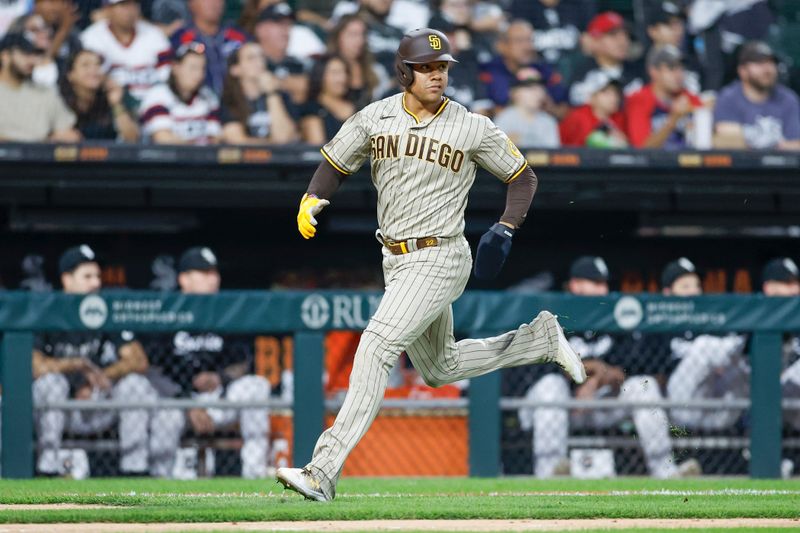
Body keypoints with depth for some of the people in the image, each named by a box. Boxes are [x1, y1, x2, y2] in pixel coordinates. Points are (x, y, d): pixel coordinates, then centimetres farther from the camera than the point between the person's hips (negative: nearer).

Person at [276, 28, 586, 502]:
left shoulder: (472, 128, -8)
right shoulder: (376, 117, 1)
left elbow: (523, 176, 3)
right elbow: (335, 165, 11)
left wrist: (507, 227, -13)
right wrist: (313, 199, -10)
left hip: (439, 260, -6)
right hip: (396, 261, 6)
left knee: (376, 349, -20)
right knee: (441, 369, 20)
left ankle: (325, 472, -24)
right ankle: (541, 338, 40)